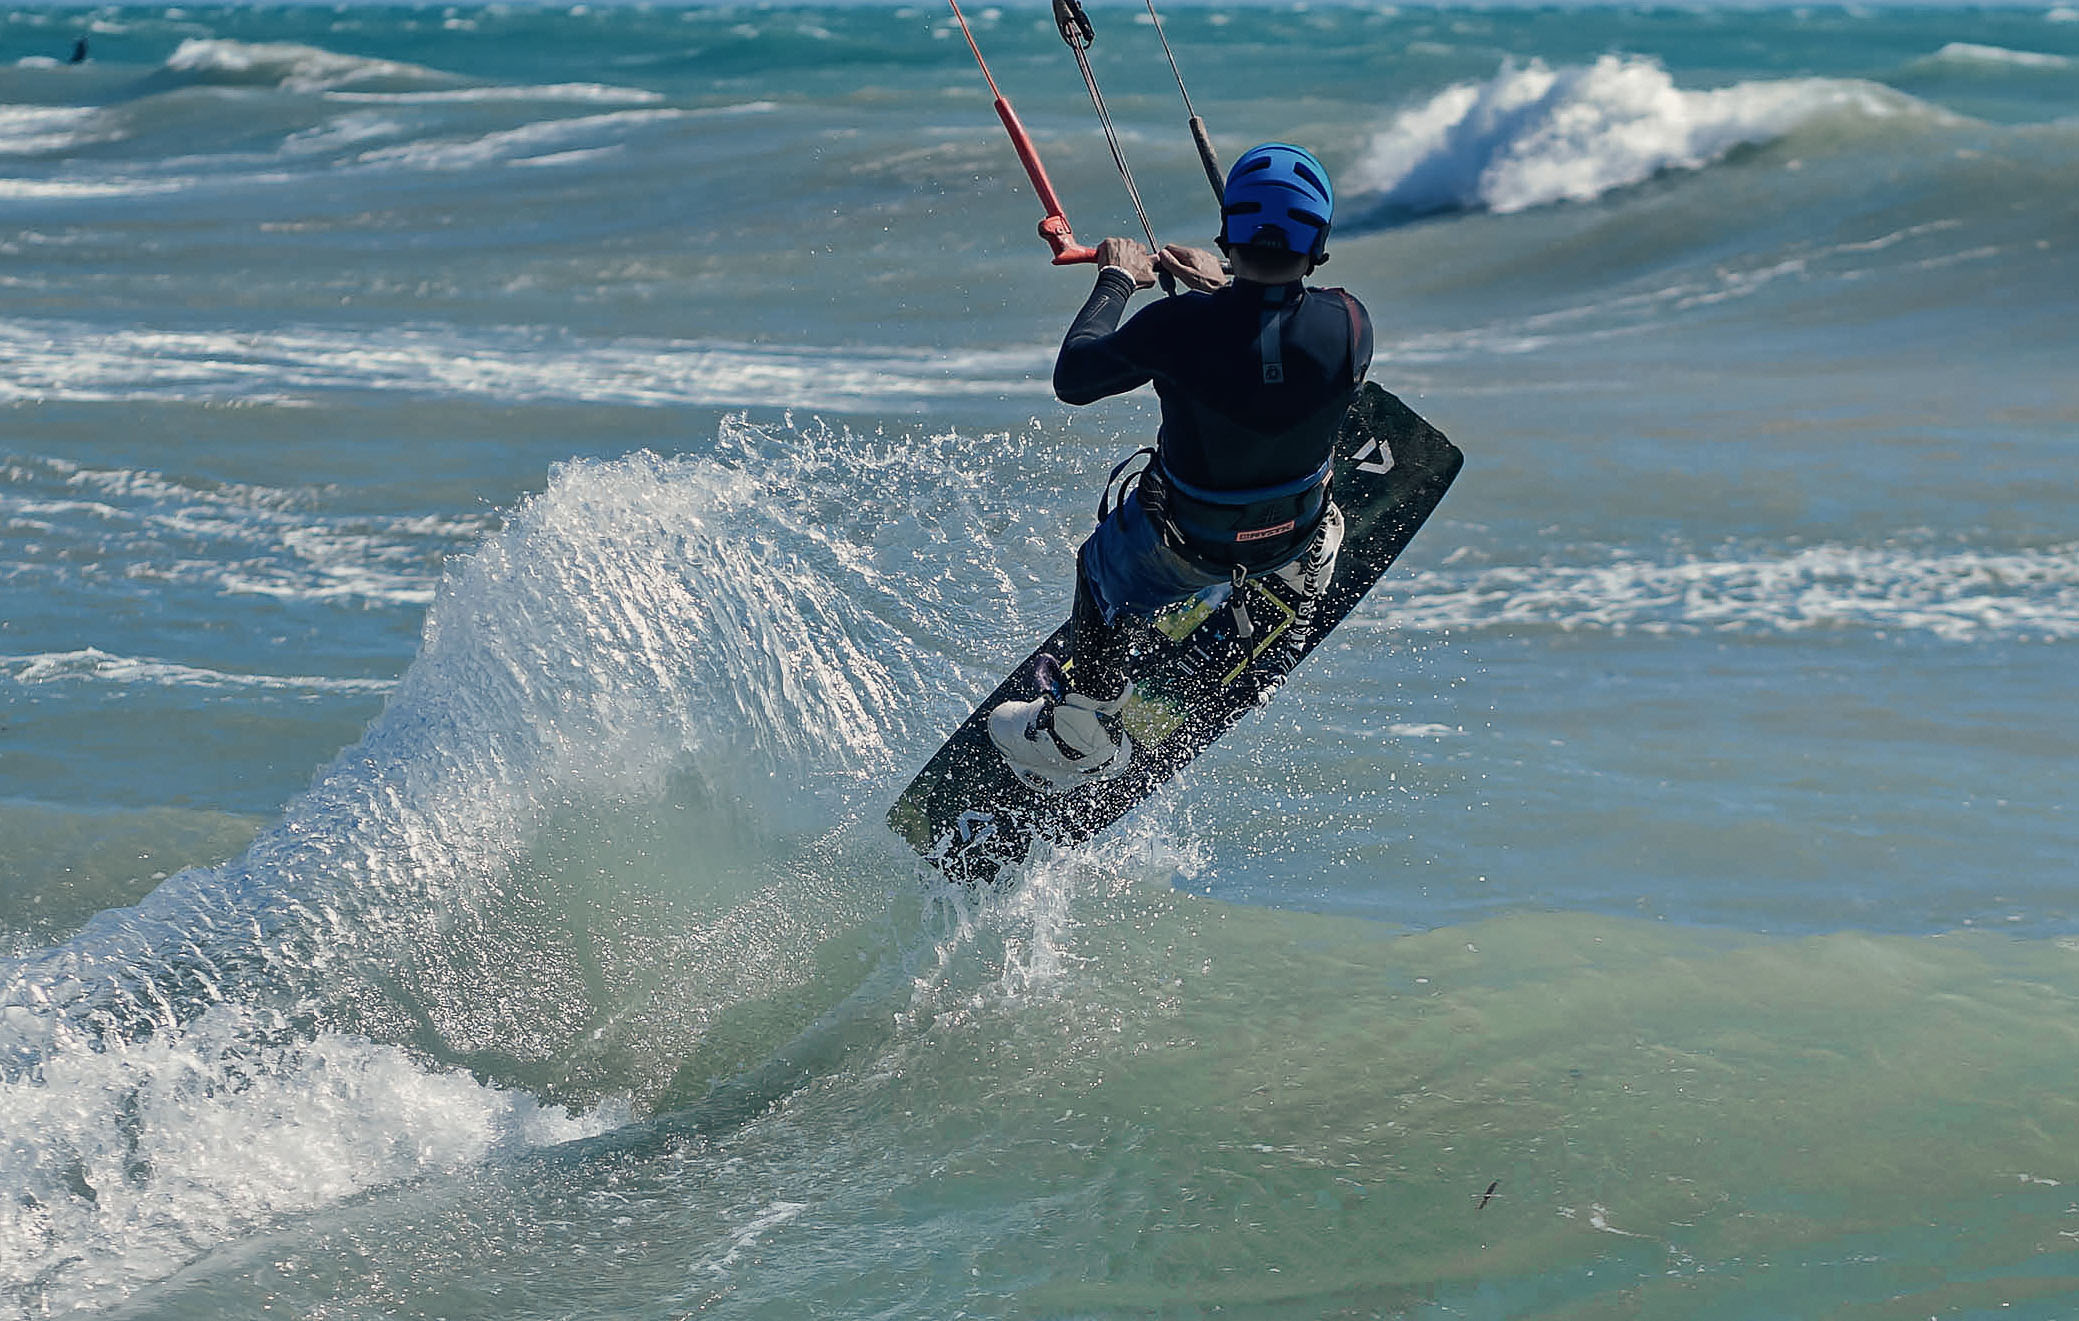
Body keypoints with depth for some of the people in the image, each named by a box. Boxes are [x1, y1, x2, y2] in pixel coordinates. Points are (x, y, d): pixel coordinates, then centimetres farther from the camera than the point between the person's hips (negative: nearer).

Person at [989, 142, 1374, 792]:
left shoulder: (1179, 326, -33)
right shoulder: (1349, 323, -24)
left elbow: (1072, 379, -15)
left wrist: (1116, 281, -2)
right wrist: (1222, 288, 10)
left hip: (1185, 545, -3)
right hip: (1295, 530, 3)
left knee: (1104, 573, 30)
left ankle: (1081, 738, 47)